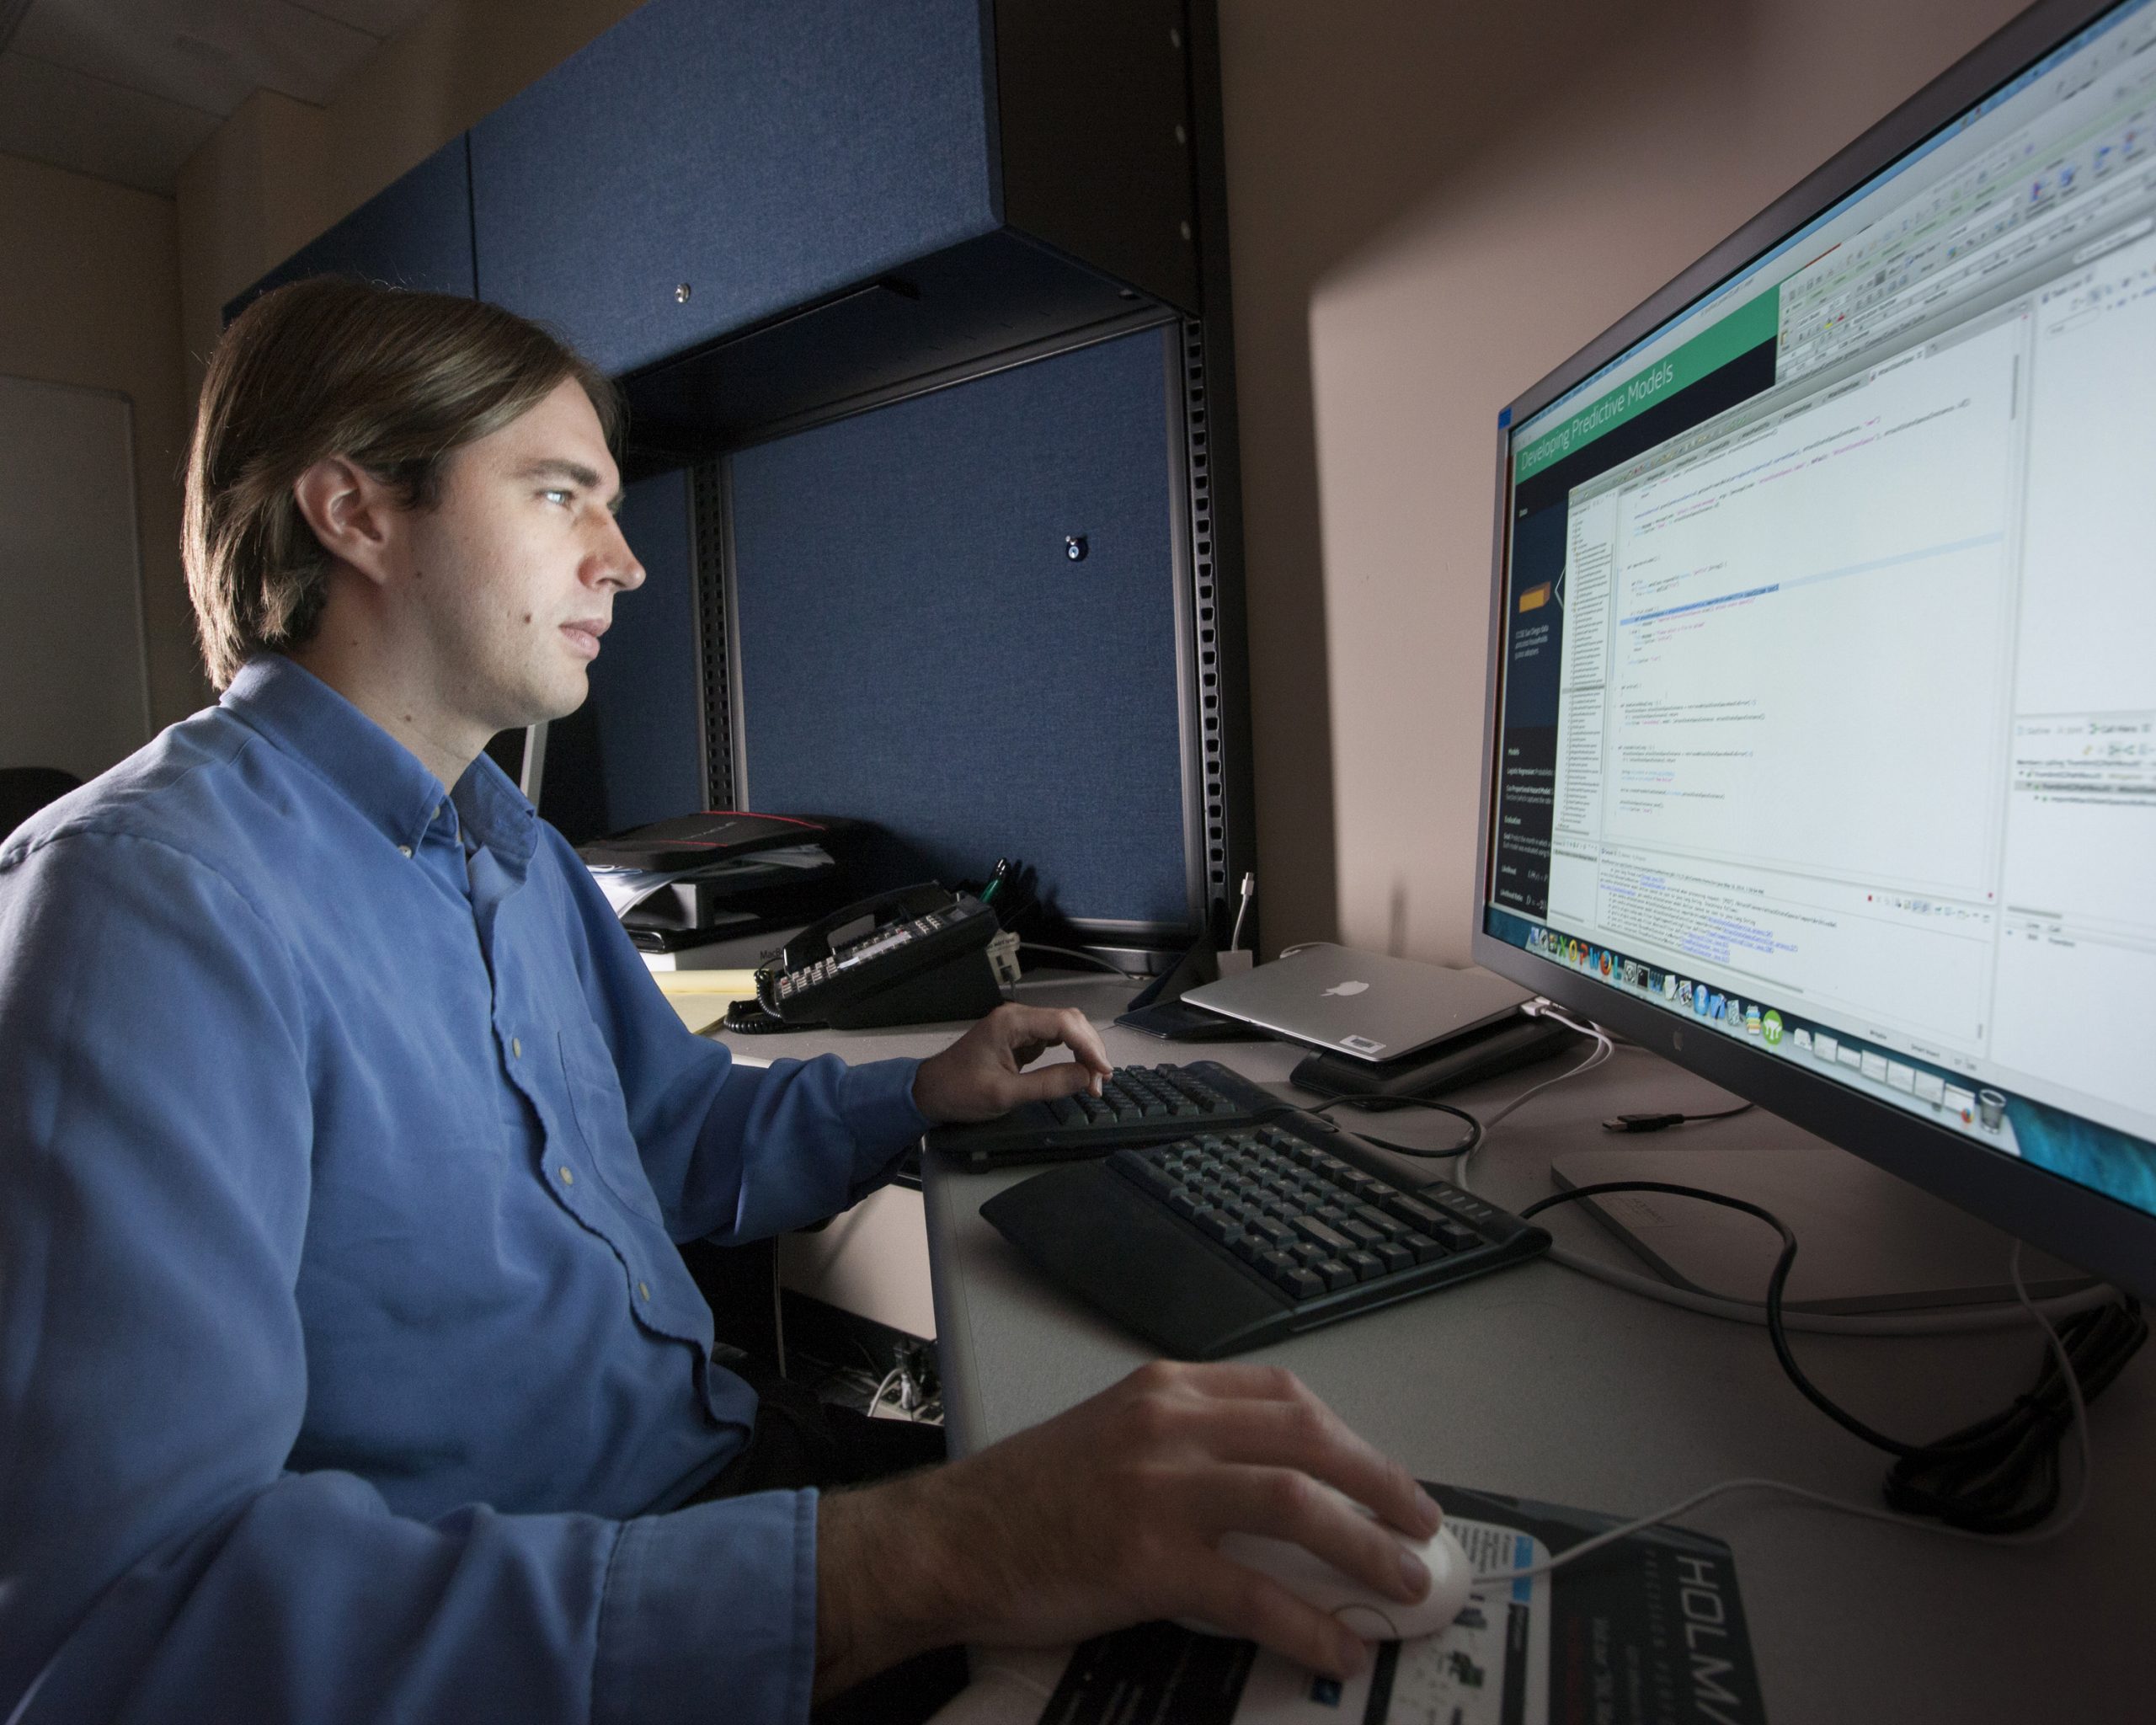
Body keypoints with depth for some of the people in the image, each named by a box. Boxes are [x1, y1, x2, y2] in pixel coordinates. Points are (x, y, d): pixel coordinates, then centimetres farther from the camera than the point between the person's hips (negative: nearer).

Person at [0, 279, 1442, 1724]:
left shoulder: (512, 843, 10)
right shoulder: (147, 898, -20)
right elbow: (116, 1606, -31)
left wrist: (920, 1094, 3)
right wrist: (908, 1568, -38)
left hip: (734, 1465, 7)